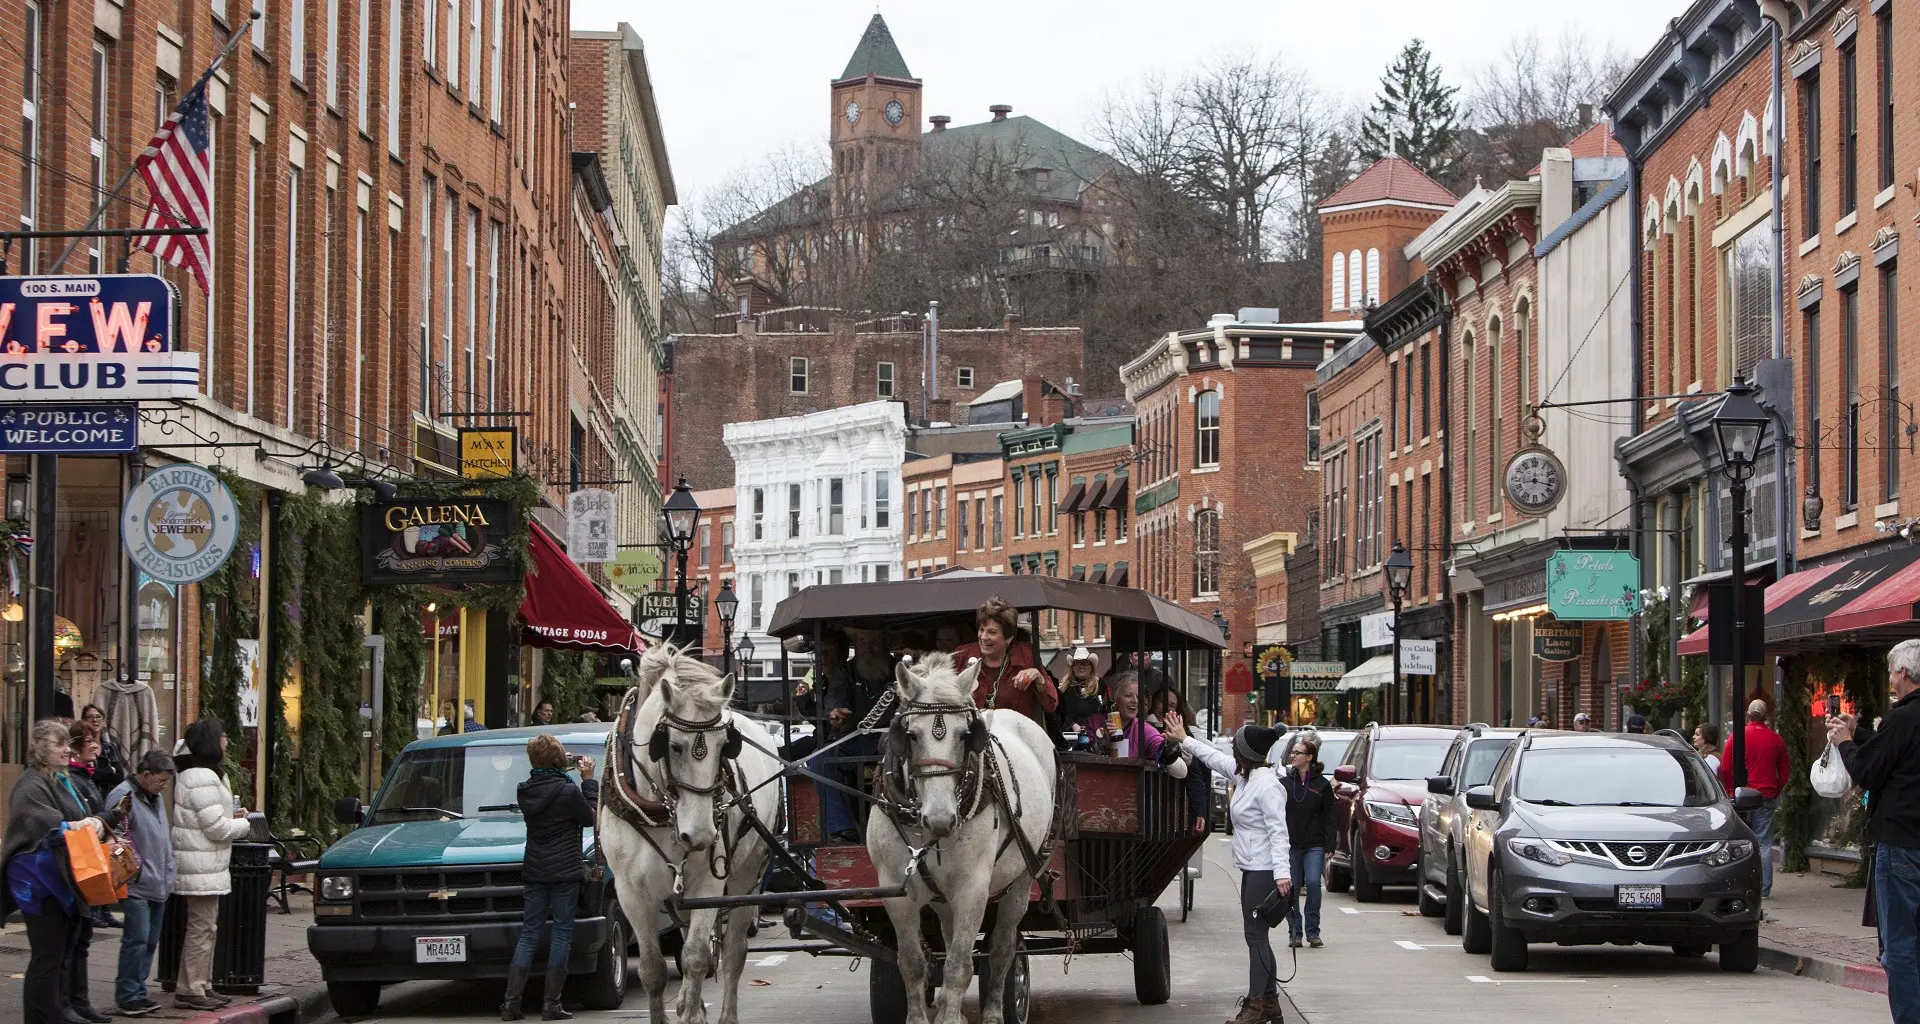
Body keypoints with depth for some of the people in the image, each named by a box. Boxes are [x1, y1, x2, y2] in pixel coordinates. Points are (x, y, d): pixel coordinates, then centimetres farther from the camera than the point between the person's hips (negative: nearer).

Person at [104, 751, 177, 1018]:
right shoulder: (123, 796, -13)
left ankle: (137, 992, 18)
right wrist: (135, 866, -20)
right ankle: (127, 996, -4)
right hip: (137, 885, -9)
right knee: (137, 940, -10)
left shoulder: (156, 798, 17)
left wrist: (168, 873, 22)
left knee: (150, 942, 11)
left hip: (159, 886, 9)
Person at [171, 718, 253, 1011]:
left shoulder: (200, 775, 17)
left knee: (204, 928, 16)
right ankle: (189, 991, -7)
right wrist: (244, 825, -3)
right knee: (201, 928, -9)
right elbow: (216, 828, -20)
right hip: (202, 866, -11)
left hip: (204, 865, 11)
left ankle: (201, 987, 21)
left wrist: (231, 816, 11)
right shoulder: (203, 779, -18)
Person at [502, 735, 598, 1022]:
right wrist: (588, 781, 2)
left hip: (534, 872, 5)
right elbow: (590, 819, -2)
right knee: (561, 934, 2)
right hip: (564, 872, -5)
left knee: (528, 934, 10)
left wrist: (565, 770, 11)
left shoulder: (525, 791, 1)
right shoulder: (568, 791, -15)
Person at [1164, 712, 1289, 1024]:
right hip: (1252, 869, 10)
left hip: (1263, 870, -10)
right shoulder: (1246, 775, 11)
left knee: (1255, 934, -8)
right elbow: (1216, 759, 29)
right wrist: (1184, 740, 36)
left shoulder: (1266, 785, -18)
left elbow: (1278, 831, -22)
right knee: (1257, 936, 12)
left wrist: (1281, 871, -29)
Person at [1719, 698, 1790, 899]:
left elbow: (1725, 769, -2)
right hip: (1767, 798, 1)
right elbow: (1784, 771, 8)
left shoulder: (1736, 737, -3)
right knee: (1764, 844, 4)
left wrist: (1731, 791, 10)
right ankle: (1764, 889, 3)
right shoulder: (1776, 739, 3)